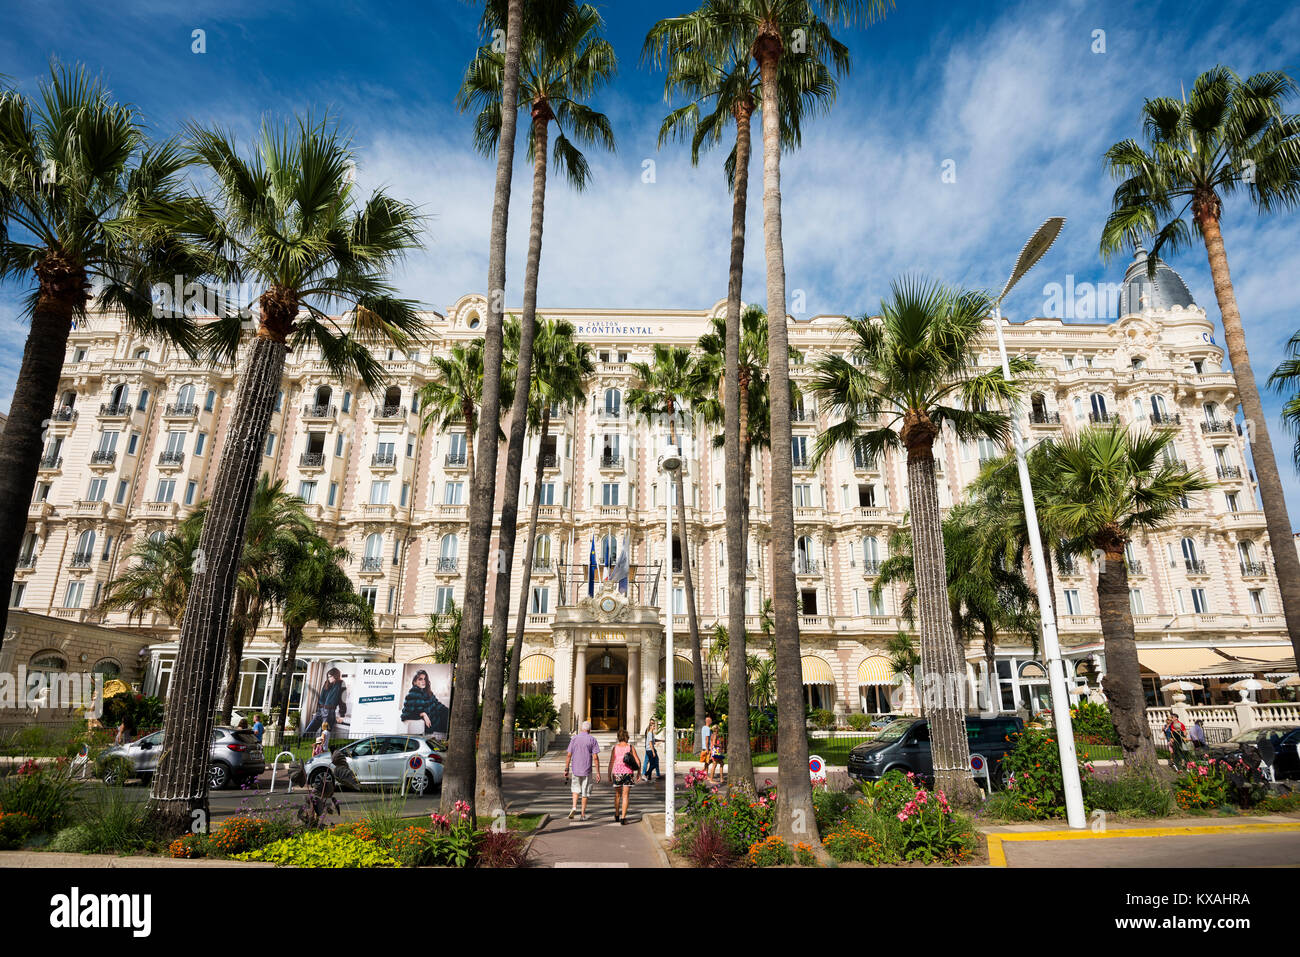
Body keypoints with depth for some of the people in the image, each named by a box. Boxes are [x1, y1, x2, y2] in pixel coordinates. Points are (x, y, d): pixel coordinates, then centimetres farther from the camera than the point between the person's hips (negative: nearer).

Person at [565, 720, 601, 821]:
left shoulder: (574, 738, 1)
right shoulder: (592, 739, -5)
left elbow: (569, 755, 0)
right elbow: (595, 757, -8)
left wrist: (566, 769, 7)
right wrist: (598, 772, -5)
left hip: (575, 769, 2)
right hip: (587, 770, -2)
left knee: (576, 789, 20)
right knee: (585, 792, 9)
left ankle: (574, 807, 0)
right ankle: (583, 814, 13)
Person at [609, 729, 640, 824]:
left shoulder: (615, 748, 0)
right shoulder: (631, 747, -1)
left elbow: (611, 763, -2)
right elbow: (638, 761, -2)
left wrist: (609, 775, 5)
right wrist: (639, 772, 10)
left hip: (617, 772, 1)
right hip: (628, 772, -1)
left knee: (617, 794, 20)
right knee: (625, 796, 3)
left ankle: (617, 815, 33)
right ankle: (623, 817, -6)